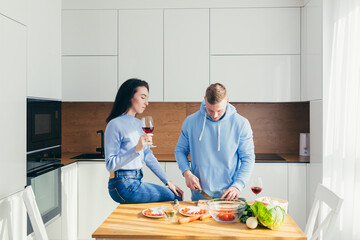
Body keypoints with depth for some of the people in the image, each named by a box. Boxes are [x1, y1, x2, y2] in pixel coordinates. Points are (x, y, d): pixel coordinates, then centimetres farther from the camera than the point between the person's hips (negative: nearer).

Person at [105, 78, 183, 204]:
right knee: (174, 197, -10)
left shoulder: (138, 123, 13)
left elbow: (148, 157, 13)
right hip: (123, 185, -8)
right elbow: (110, 165, -16)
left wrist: (168, 181, 8)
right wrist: (136, 149, -27)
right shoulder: (115, 124, -13)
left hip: (135, 182, 8)